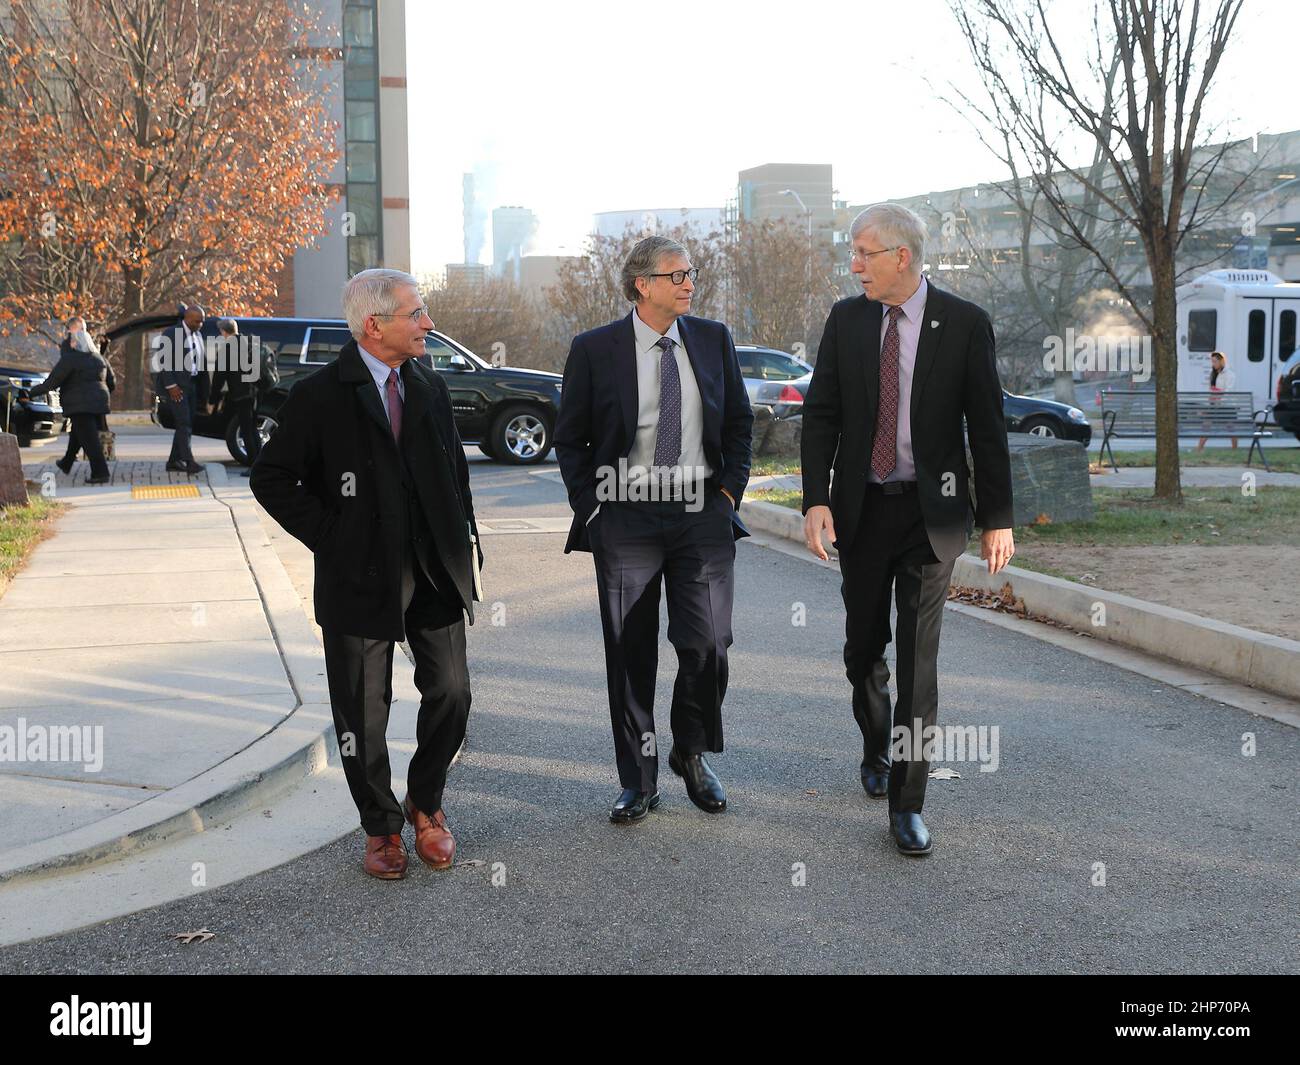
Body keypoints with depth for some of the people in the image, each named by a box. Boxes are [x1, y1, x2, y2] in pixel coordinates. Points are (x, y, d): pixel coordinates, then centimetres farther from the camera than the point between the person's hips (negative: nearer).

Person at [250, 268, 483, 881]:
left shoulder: (431, 390, 10)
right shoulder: (321, 396, -7)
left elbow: (456, 471, 19)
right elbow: (271, 478, -5)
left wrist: (464, 542, 10)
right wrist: (330, 537, -9)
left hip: (436, 575, 4)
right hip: (362, 578, -4)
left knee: (451, 694, 2)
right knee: (363, 711, 4)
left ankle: (425, 805, 26)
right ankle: (381, 827, 22)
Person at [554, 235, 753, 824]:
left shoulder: (713, 340, 6)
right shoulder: (594, 350, -2)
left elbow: (739, 423, 14)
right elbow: (569, 437, 6)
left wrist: (729, 490, 5)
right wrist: (590, 507, -2)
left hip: (701, 513, 2)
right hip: (626, 516, -1)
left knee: (707, 644, -4)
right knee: (630, 654, 5)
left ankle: (692, 754, 22)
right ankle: (639, 781, 18)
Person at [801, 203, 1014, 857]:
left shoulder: (965, 325, -5)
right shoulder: (846, 319, 3)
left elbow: (987, 427, -3)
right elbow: (821, 415, 2)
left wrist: (999, 519, -4)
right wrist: (816, 500, -9)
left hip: (931, 510, -3)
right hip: (861, 508, 3)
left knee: (918, 654, -5)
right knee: (864, 644, 15)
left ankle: (907, 802, 2)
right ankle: (875, 749, 41)